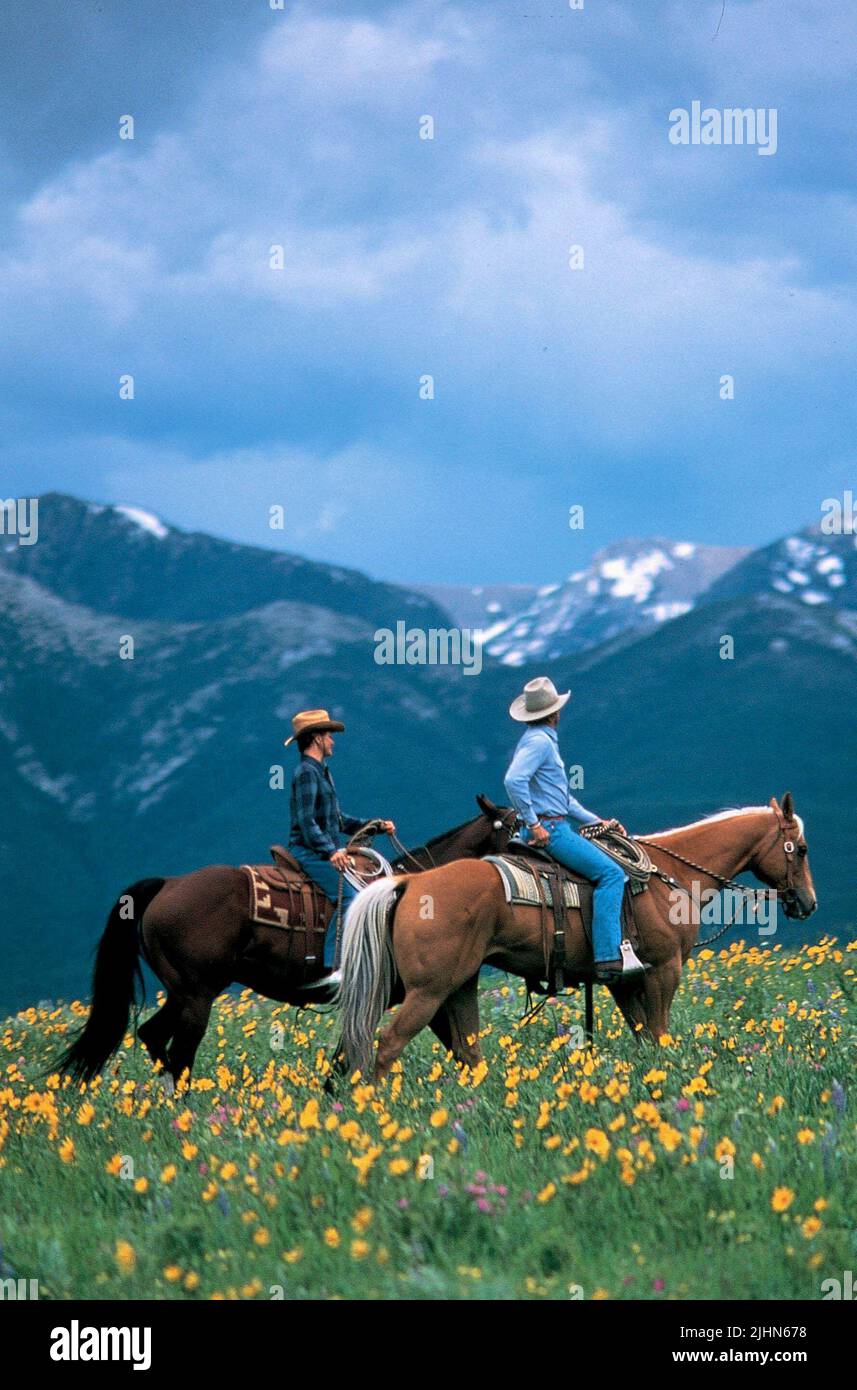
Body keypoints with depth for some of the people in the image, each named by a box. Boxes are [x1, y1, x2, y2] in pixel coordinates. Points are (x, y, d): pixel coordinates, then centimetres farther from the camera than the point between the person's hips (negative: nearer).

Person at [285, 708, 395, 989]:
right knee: (349, 897, -25)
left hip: (326, 852, 11)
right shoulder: (306, 772, -11)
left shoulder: (321, 772, 21)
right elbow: (306, 822, -21)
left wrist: (376, 826, 20)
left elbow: (338, 821, 27)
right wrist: (330, 851, -32)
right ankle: (332, 968, -32)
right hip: (309, 852, -11)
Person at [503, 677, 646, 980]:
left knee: (613, 865, 16)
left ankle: (616, 945, 13)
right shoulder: (539, 741, -12)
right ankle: (608, 957, -26)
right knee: (610, 872, -18)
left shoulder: (544, 741, 22)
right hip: (548, 830, -11)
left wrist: (597, 822, 20)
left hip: (558, 826, 11)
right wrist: (533, 824, -22)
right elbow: (513, 780, -28)